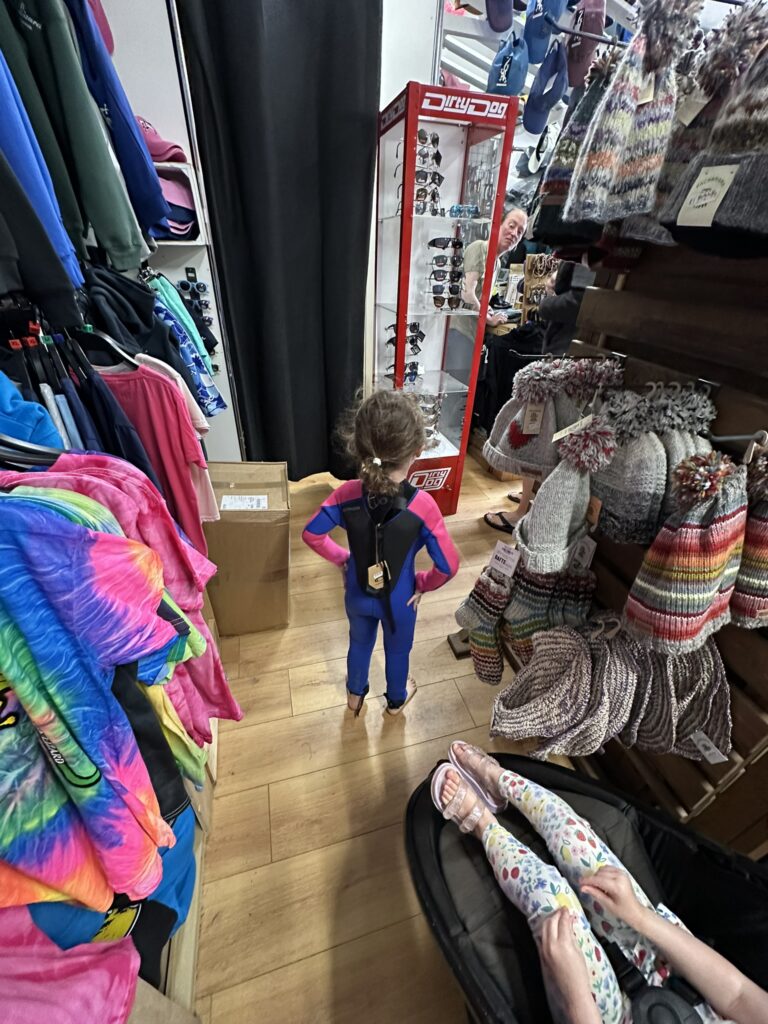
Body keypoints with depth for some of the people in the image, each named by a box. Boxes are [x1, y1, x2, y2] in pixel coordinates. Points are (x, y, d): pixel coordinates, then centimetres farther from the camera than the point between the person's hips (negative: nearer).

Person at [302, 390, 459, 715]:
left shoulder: (347, 494, -23)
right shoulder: (422, 505, -31)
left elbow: (311, 535, -11)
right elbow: (448, 567, -25)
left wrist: (343, 559, 3)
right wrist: (422, 584, -5)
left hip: (358, 595, 2)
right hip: (399, 600, -2)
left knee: (359, 644, 31)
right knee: (397, 651, 28)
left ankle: (355, 695, 58)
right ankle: (396, 699, 58)